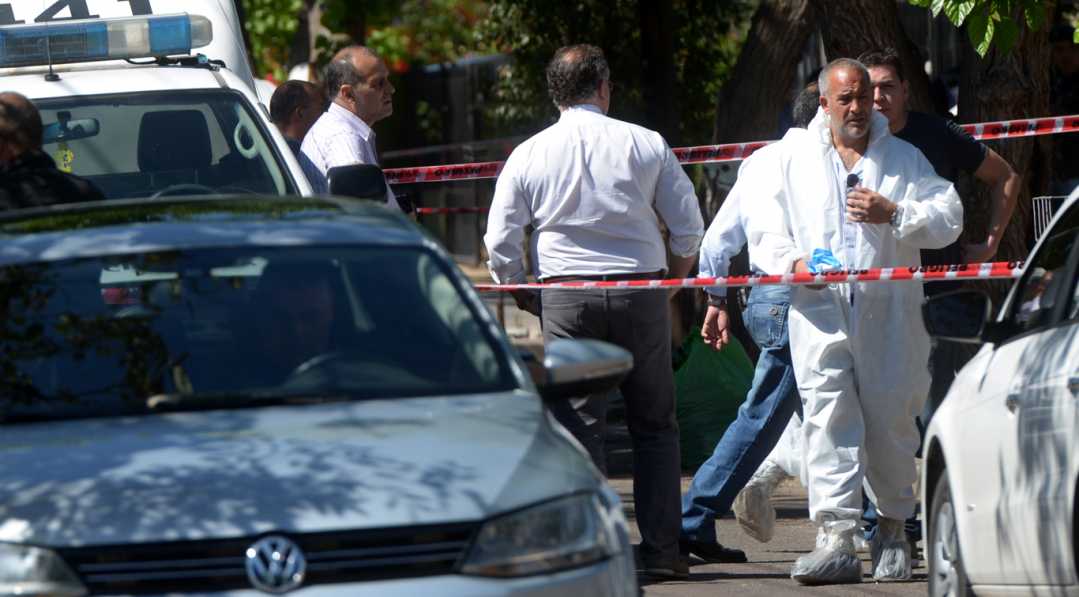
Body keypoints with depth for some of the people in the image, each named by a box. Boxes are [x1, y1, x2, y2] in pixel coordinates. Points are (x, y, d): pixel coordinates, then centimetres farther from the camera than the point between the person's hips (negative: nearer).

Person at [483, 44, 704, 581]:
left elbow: (501, 245, 1)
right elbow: (689, 228, 4)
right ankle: (661, 550, 10)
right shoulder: (646, 145, 1)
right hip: (641, 290, 1)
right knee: (655, 424, 11)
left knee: (580, 426, 3)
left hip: (565, 298, 0)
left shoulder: (529, 155, 1)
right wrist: (672, 281, 23)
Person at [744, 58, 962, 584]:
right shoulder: (793, 163, 14)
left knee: (890, 419, 3)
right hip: (819, 311, 0)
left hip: (888, 309, 0)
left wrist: (893, 215, -12)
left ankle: (893, 527, 21)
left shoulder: (904, 159, 12)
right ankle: (837, 539, -16)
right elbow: (762, 231, 10)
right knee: (827, 419, -11)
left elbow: (947, 220, 4)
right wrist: (793, 261, -10)